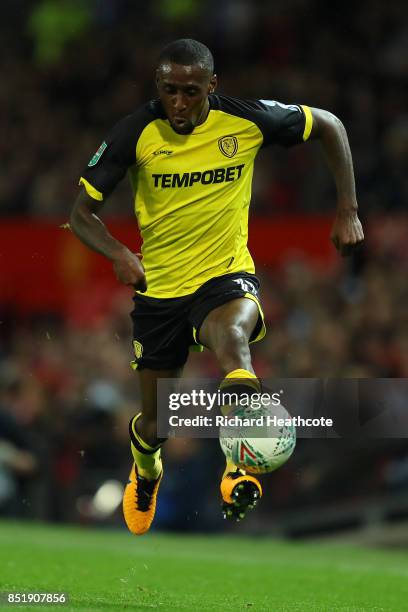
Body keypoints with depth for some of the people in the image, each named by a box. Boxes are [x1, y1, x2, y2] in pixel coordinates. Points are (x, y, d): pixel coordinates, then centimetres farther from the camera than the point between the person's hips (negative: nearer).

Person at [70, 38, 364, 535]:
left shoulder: (246, 120, -10)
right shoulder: (136, 133, -11)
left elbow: (328, 126, 6)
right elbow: (82, 211, -5)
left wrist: (347, 211, 0)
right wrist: (118, 254, -26)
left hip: (227, 276, -2)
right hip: (159, 288, 2)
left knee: (230, 337, -40)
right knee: (156, 426, 10)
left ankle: (241, 465, -39)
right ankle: (145, 468, 47)